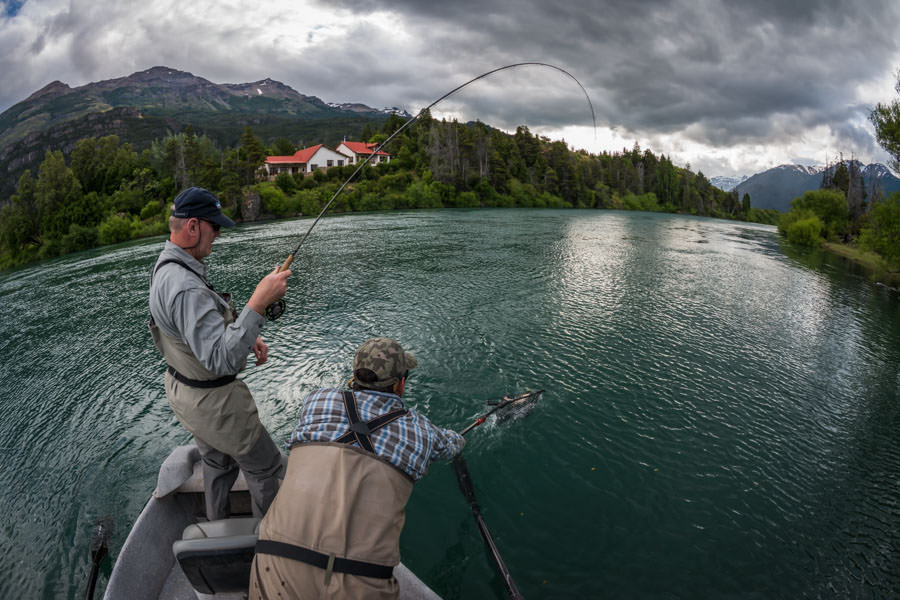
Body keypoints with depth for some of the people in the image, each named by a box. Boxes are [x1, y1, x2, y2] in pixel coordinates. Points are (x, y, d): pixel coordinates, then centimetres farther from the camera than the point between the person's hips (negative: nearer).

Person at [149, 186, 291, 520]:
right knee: (265, 467, 10)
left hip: (183, 389, 10)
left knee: (218, 463, 29)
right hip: (212, 402, -10)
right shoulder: (185, 287, -33)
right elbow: (222, 360, -39)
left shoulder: (166, 266, 1)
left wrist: (246, 338, 3)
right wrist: (259, 303, -43)